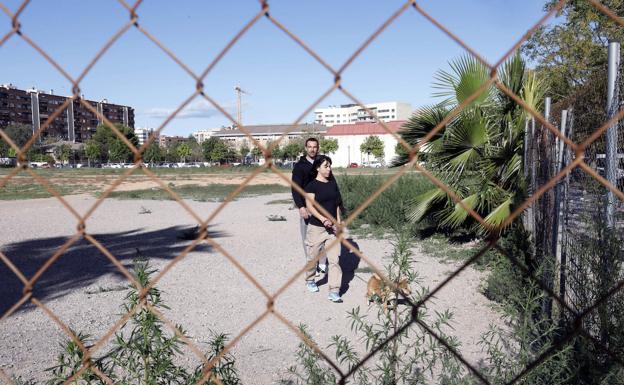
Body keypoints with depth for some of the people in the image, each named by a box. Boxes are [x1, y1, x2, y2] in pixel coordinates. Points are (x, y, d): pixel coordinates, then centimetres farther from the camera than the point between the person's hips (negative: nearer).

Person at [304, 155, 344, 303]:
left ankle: (334, 292, -2)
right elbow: (310, 206, -17)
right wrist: (323, 219, -30)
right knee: (313, 257, 13)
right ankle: (310, 280, 40)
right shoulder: (312, 185, -7)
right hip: (316, 228, -3)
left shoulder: (333, 183, 8)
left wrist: (338, 222, 6)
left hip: (332, 227, 4)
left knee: (334, 259, -4)